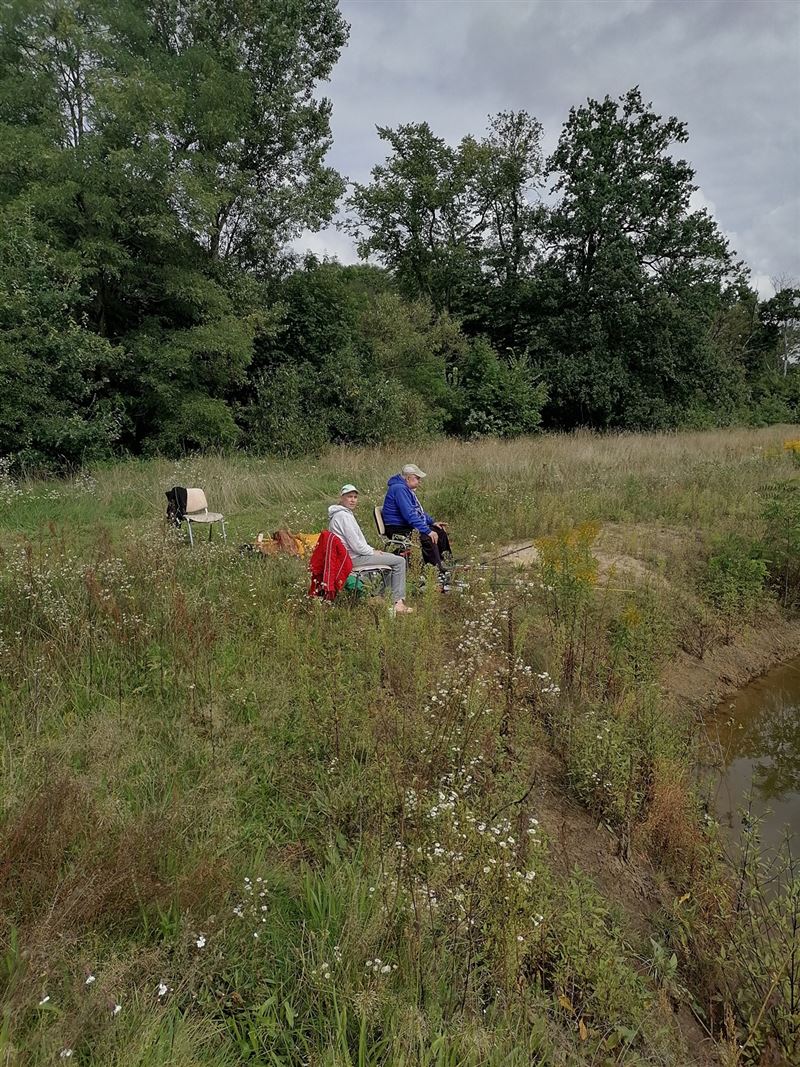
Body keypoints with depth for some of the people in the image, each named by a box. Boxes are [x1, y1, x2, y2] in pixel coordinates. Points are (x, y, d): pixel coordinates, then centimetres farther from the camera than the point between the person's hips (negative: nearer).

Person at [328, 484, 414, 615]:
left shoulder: (340, 514, 14)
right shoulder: (344, 516, -20)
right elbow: (356, 545, -23)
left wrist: (372, 549, 9)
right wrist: (373, 552, -8)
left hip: (352, 554, 11)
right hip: (353, 558, -11)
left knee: (392, 556, 26)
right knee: (399, 561, -10)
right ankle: (398, 603, -7)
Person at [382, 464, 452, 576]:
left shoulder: (408, 489, 16)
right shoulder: (399, 489, -19)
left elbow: (419, 510, 27)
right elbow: (410, 515, -27)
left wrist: (433, 522, 14)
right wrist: (428, 531, -28)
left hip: (408, 526, 11)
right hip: (398, 529, -11)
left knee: (441, 532, 6)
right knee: (428, 538, -30)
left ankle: (446, 563, 11)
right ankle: (439, 572, -26)